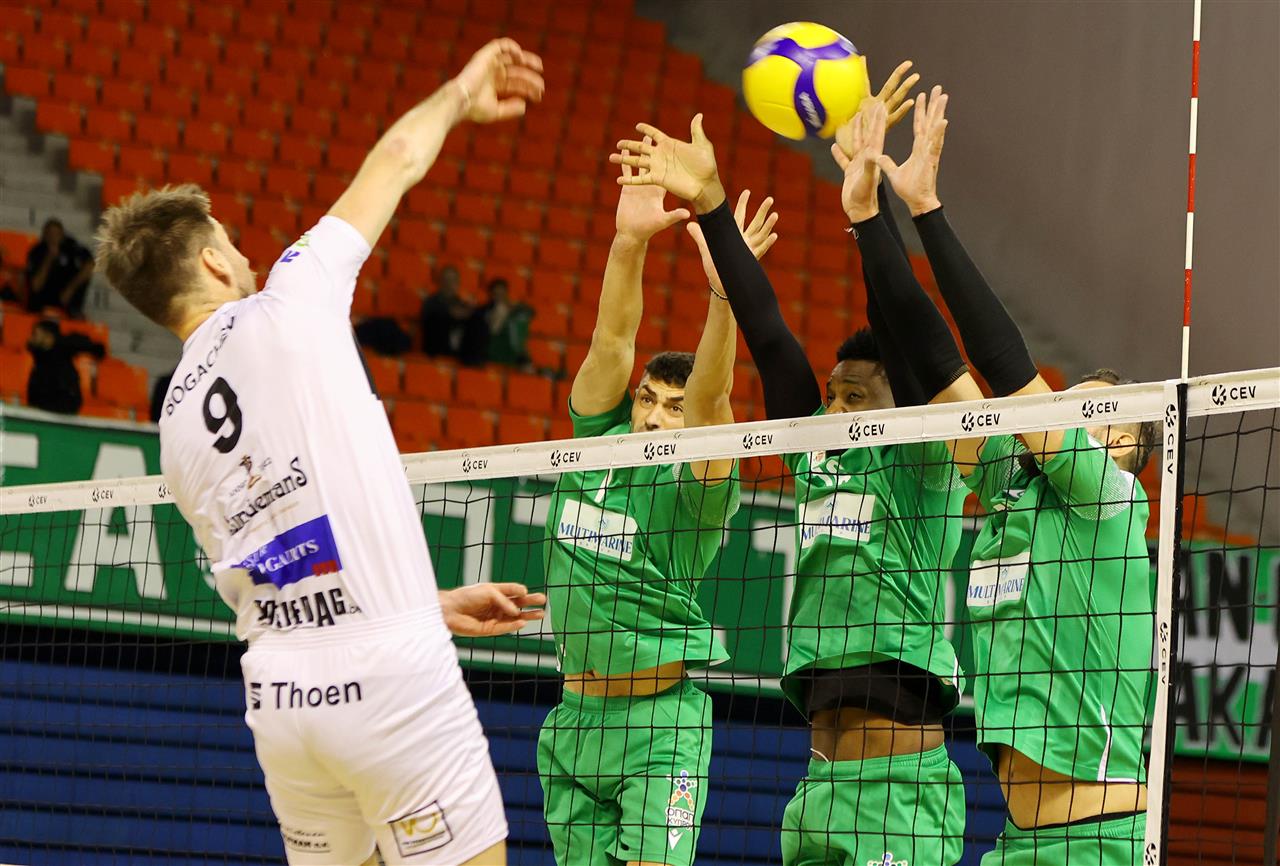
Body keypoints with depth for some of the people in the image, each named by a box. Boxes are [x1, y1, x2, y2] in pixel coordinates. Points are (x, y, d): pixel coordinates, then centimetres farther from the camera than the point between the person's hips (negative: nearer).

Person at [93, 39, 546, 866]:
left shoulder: (177, 428, 16)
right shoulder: (286, 310, -1)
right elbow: (397, 159, 10)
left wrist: (438, 605, 27)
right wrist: (459, 95, 29)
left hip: (279, 697, 7)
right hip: (391, 677, -6)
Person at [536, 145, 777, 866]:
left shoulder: (695, 483, -7)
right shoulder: (597, 440, 5)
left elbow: (712, 392, -23)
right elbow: (613, 339, -7)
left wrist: (725, 291, -40)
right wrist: (630, 242, -20)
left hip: (659, 719, -5)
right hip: (574, 717, 5)